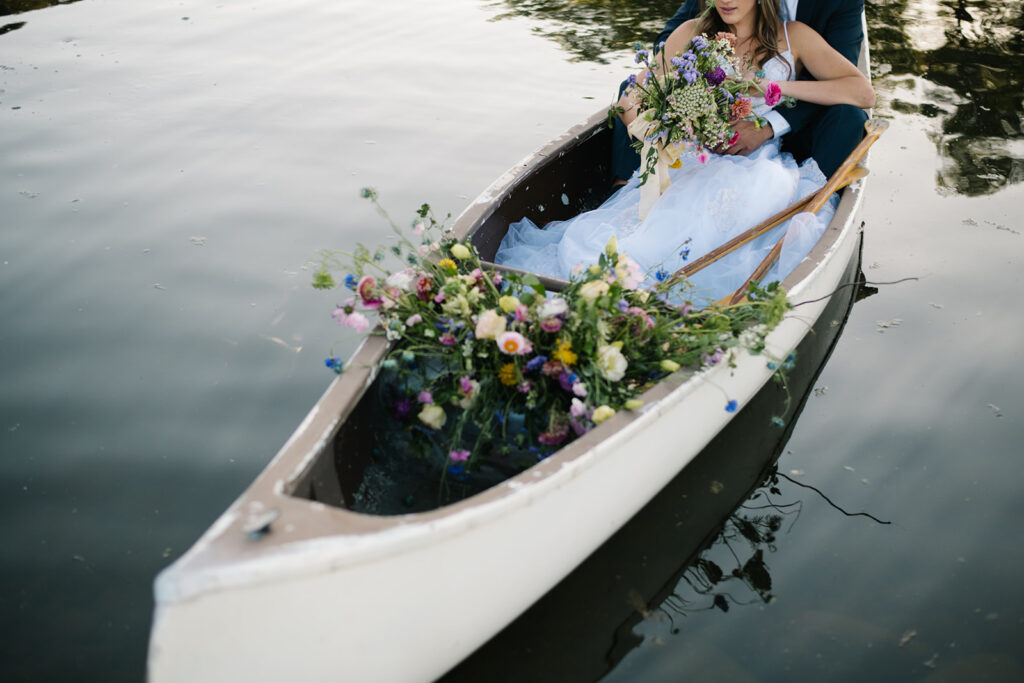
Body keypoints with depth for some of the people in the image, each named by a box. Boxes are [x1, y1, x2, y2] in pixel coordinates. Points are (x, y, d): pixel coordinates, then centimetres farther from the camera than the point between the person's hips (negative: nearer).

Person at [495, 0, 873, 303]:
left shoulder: (792, 37, 14)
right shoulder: (692, 33, 18)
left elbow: (863, 92, 4)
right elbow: (641, 97, 15)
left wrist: (776, 86, -5)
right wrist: (631, 110, -12)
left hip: (757, 166, -2)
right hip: (689, 164, 3)